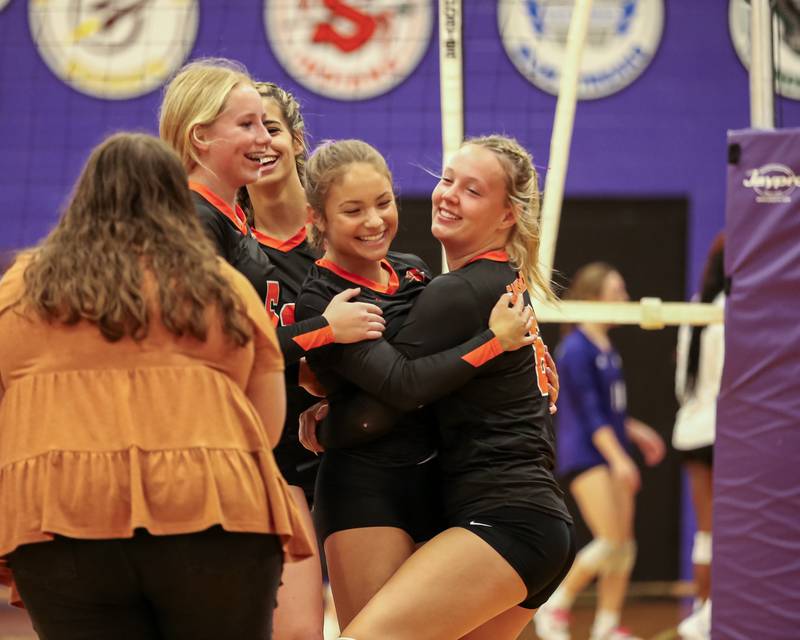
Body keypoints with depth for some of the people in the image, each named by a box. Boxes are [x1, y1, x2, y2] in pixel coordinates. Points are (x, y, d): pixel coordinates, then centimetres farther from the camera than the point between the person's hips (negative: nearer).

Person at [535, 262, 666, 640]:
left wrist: (637, 432, 15)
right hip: (584, 456, -9)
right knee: (610, 542, -14)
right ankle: (554, 608, -1)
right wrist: (618, 459, -22)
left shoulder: (607, 349, 13)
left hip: (612, 454, 9)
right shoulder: (576, 349, -13)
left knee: (625, 547, 5)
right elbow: (588, 411, -18)